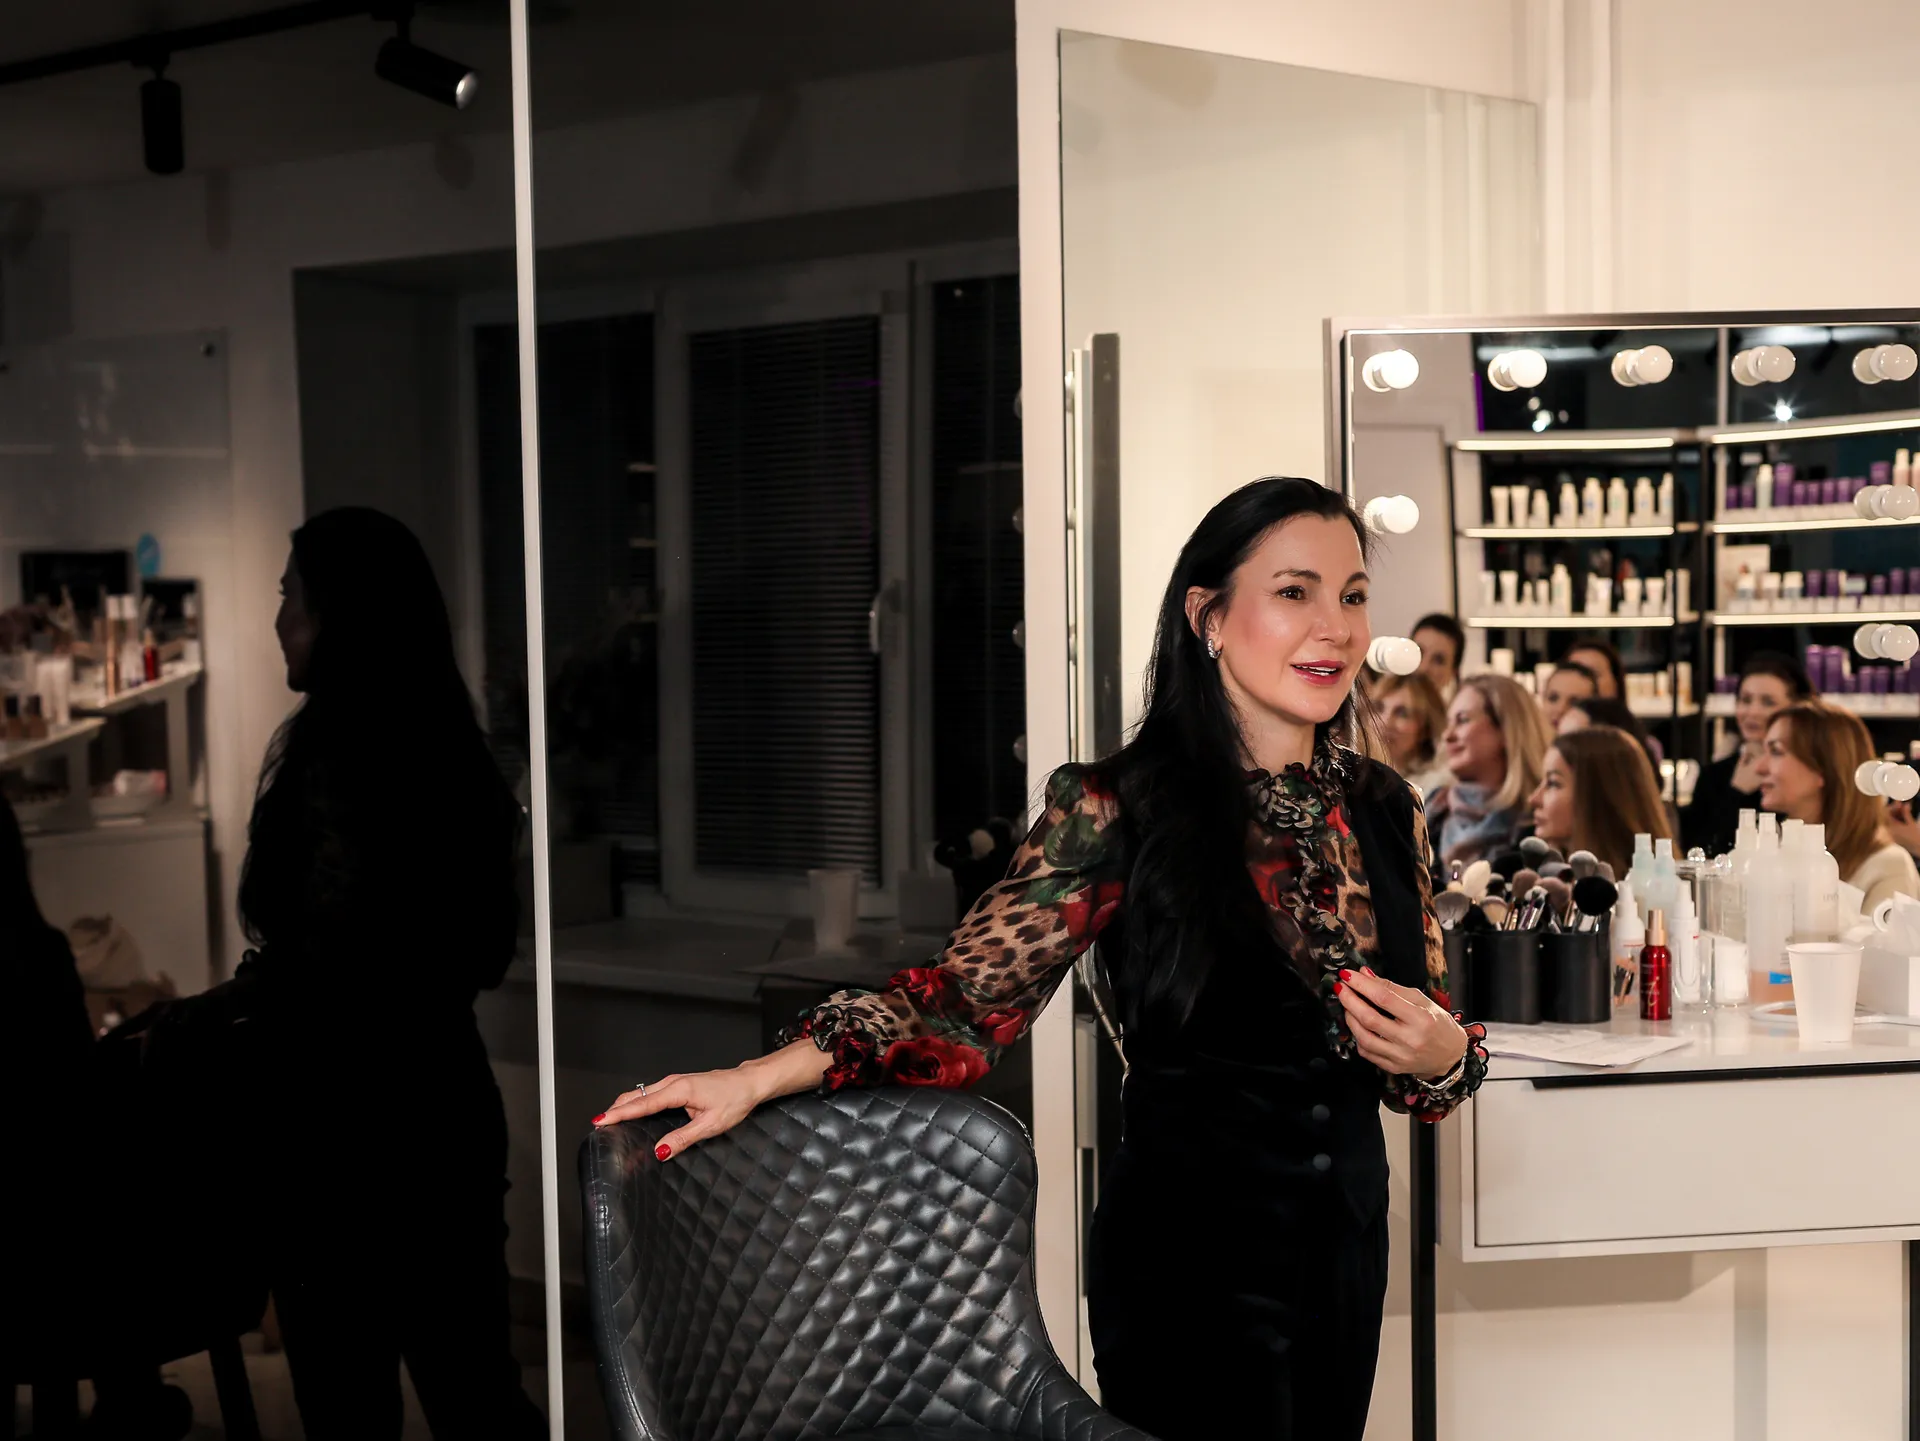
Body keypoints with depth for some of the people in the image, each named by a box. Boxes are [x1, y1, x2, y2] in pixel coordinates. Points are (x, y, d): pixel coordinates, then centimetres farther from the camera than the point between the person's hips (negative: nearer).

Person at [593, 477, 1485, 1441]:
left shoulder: (1383, 811, 3)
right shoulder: (1121, 811, -13)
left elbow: (1430, 1035, 13)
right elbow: (968, 998, -14)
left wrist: (1443, 1052, -11)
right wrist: (757, 1079, -24)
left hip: (1348, 1249, 6)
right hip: (1190, 1259, -6)